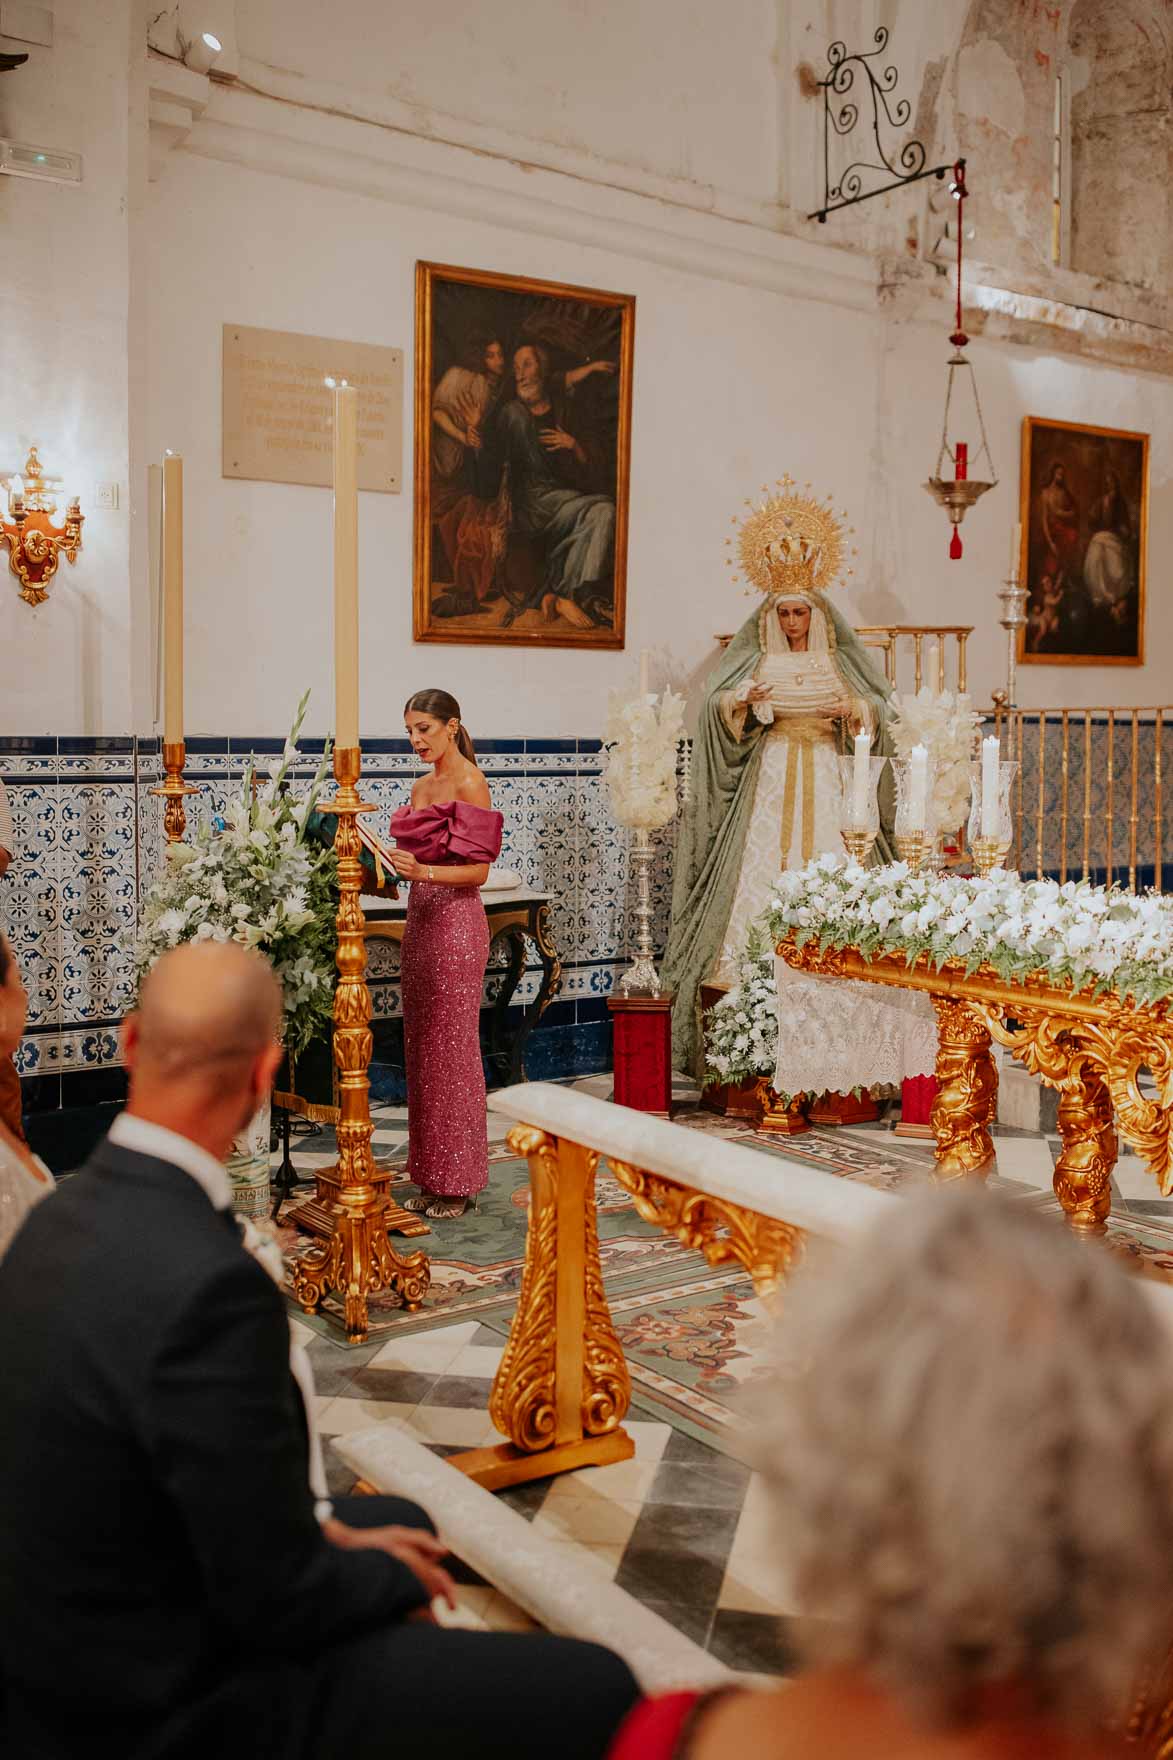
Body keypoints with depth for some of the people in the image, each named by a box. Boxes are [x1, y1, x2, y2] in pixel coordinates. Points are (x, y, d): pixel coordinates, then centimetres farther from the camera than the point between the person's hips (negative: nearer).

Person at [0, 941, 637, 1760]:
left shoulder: (68, 1216, -4)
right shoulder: (207, 1283, -32)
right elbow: (278, 1600, -23)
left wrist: (322, 1527, 7)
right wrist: (397, 1579, -4)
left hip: (87, 1646, 9)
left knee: (402, 1520, 28)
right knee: (592, 1691, -9)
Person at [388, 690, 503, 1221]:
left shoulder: (469, 783, -10)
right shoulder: (422, 785, 15)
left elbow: (478, 870, -16)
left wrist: (423, 872, -28)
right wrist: (395, 860, 7)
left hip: (455, 921, -9)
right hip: (419, 918, 9)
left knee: (452, 1048, -3)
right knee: (420, 1047, 10)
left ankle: (457, 1183, 7)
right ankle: (430, 1176, 19)